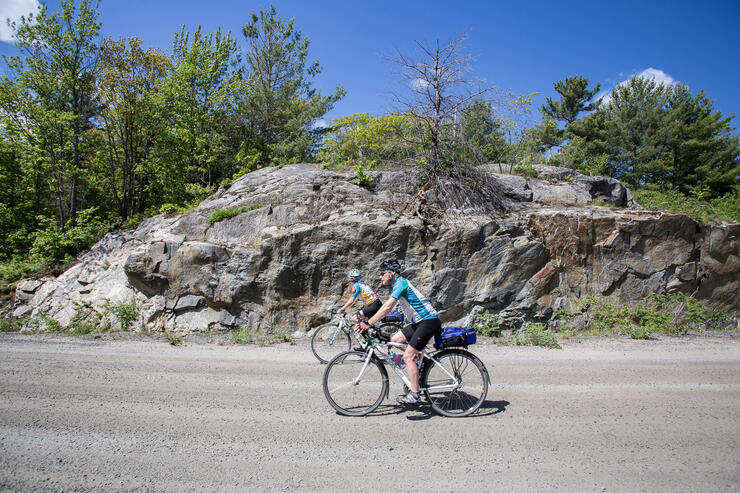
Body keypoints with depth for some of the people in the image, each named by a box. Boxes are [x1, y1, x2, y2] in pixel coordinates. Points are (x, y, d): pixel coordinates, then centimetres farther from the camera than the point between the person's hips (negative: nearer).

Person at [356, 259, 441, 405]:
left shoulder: (401, 282, -15)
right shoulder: (397, 285, 16)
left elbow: (387, 308, -23)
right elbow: (386, 307, 21)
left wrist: (367, 324, -22)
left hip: (429, 321, -10)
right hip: (420, 322, 10)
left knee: (408, 356, -11)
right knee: (394, 339, 8)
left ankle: (414, 394, -6)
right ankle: (418, 355, 16)